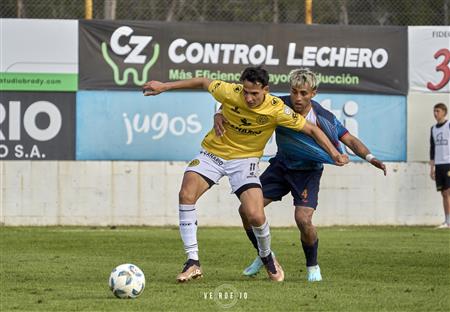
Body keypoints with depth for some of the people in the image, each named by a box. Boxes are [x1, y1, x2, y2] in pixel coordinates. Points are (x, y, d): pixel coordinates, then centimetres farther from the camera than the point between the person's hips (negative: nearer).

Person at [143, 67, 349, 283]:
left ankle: (267, 259, 18)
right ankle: (193, 263, -16)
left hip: (245, 159, -1)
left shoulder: (276, 109, -22)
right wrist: (164, 86, 5)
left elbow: (311, 129, -12)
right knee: (186, 194, -23)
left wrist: (334, 154, -20)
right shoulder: (229, 92, -20)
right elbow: (203, 82, -1)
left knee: (255, 216, -17)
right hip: (213, 151, 1)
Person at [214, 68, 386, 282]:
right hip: (281, 166, 3)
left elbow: (350, 140, -16)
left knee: (303, 219, -23)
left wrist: (369, 157, -34)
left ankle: (312, 266, 6)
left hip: (308, 172, -3)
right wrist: (220, 115, -33)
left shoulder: (324, 118, -23)